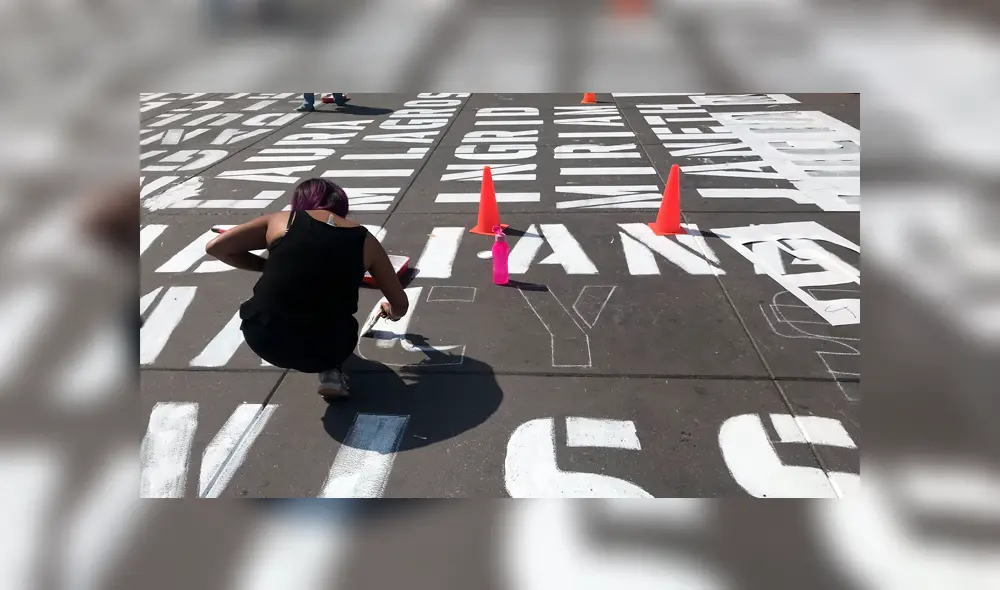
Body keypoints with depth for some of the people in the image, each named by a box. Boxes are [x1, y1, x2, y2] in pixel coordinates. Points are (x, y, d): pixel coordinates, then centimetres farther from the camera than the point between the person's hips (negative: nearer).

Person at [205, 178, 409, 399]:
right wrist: (391, 313, 45)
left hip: (261, 337, 1)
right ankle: (331, 372, 13)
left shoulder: (282, 220, 11)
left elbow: (214, 248, 14)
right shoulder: (364, 240, 12)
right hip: (320, 350, -1)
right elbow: (401, 305, 20)